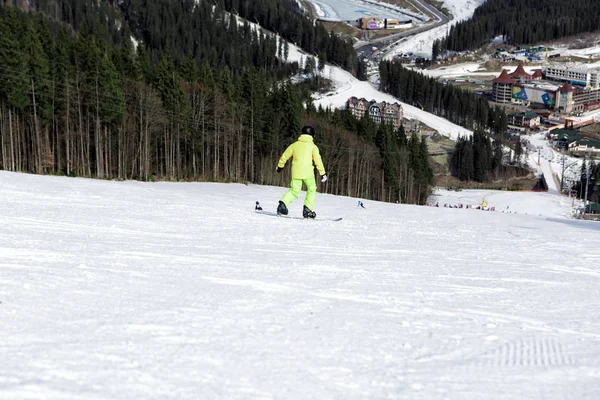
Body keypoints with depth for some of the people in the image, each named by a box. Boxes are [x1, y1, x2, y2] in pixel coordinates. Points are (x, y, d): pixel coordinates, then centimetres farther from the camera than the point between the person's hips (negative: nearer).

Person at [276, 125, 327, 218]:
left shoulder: (295, 145, 12)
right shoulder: (313, 146, 3)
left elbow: (284, 156, 17)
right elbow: (318, 160, -4)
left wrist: (280, 166, 33)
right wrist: (323, 173, -2)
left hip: (295, 172, 3)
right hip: (307, 172, -3)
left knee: (294, 190, 10)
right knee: (311, 190, 13)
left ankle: (283, 203, -13)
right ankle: (307, 210, 2)